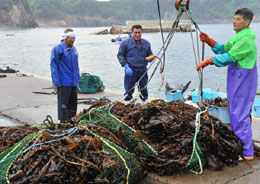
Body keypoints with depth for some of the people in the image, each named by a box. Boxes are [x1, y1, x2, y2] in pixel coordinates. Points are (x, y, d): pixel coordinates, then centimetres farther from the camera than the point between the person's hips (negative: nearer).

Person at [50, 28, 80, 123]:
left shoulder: (73, 49, 14)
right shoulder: (57, 49, -9)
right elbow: (53, 65, -11)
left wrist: (77, 78, 18)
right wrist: (56, 81, -15)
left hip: (73, 82, 7)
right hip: (63, 82, -7)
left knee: (73, 102, 12)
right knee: (63, 104, -2)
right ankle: (63, 122, 6)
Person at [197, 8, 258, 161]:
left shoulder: (246, 40, -17)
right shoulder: (238, 37, 16)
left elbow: (229, 57, -23)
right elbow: (223, 49, 20)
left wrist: (208, 62, -19)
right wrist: (208, 40, 7)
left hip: (243, 81, -10)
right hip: (236, 80, 10)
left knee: (240, 115, -8)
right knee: (236, 113, 16)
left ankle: (246, 152, -2)